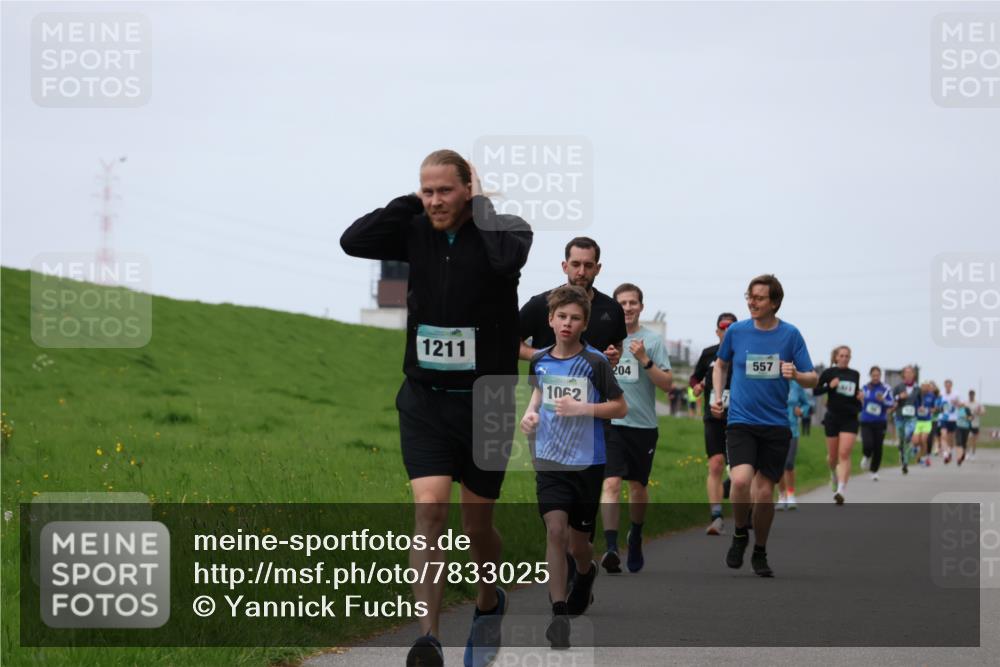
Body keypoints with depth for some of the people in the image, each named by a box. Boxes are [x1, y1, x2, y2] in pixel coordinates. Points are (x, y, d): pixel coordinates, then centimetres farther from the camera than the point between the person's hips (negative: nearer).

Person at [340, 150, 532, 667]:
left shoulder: (499, 227, -10)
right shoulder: (416, 231, 0)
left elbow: (508, 257, -34)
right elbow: (353, 242, -12)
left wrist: (481, 204, -20)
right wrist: (410, 203, -10)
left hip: (484, 401, -2)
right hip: (423, 399, 2)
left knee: (477, 524, 11)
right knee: (429, 508, -15)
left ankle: (488, 605, 41)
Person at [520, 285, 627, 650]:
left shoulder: (595, 362, -9)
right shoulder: (539, 360, 3)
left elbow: (620, 407, -4)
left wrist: (582, 407, -18)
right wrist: (531, 412, 4)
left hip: (587, 462, -2)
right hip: (549, 459, 2)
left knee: (576, 541, 9)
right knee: (555, 530, -15)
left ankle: (587, 572, 46)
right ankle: (559, 614, -14)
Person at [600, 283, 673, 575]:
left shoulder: (653, 340, 0)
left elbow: (667, 384, -6)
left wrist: (645, 360, -16)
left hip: (643, 424, 0)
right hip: (610, 422, 0)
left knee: (638, 486, 13)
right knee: (611, 483, -16)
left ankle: (636, 537, 38)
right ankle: (611, 547, -23)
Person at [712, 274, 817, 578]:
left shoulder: (790, 334, -2)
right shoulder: (736, 331, 1)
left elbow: (812, 379, 1)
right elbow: (721, 364, 20)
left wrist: (796, 374, -21)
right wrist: (717, 394, 6)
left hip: (776, 424, 0)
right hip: (740, 420, 0)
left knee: (764, 492, 3)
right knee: (741, 479, -23)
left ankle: (760, 553, 25)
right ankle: (740, 535, 5)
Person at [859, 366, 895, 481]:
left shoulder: (885, 389, -2)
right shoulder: (865, 388, 5)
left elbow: (891, 403, -5)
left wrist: (883, 400, -23)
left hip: (880, 423, -1)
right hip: (866, 422, 1)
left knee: (878, 448, 1)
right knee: (867, 444, -18)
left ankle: (874, 471, 19)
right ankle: (867, 457, 17)